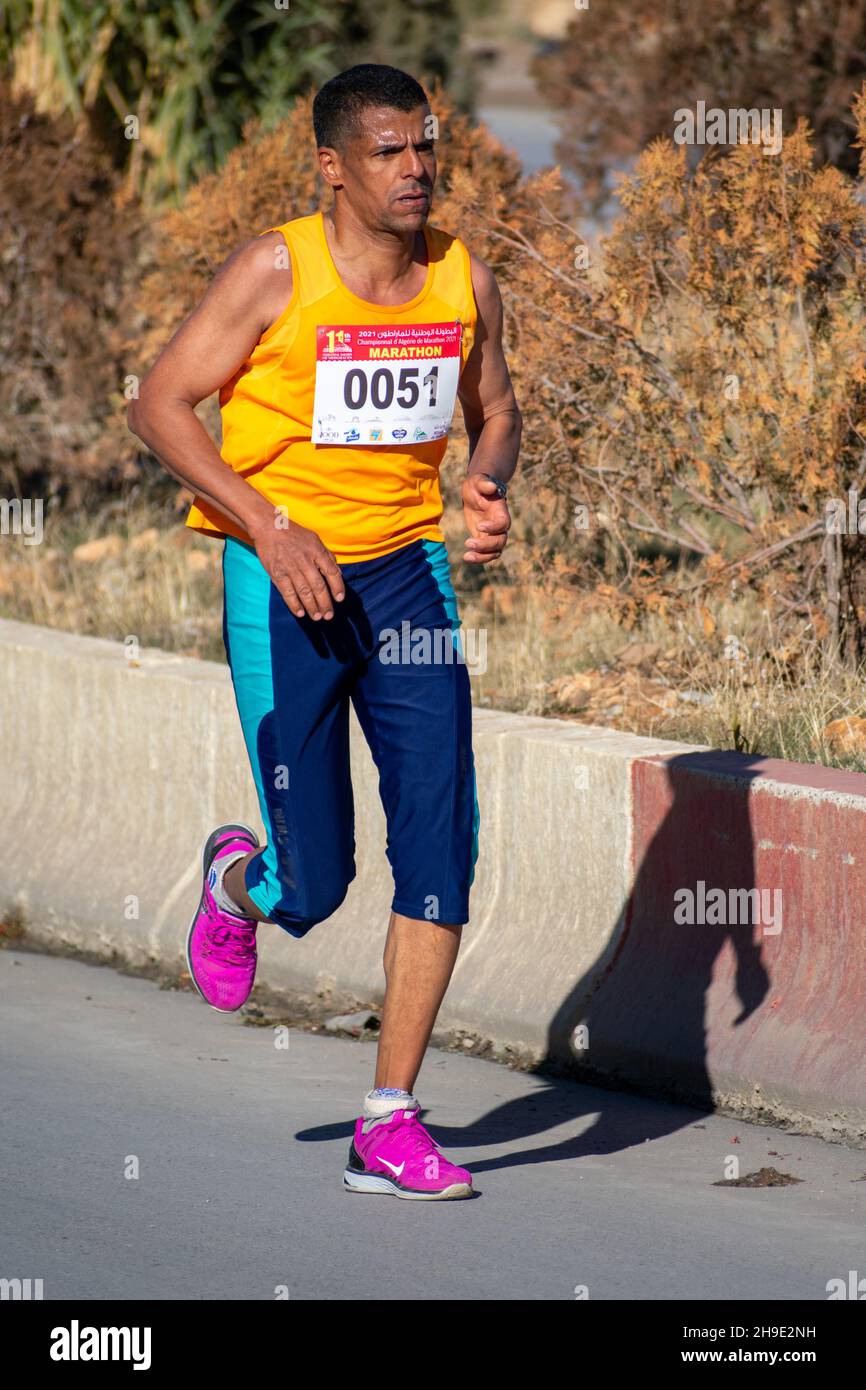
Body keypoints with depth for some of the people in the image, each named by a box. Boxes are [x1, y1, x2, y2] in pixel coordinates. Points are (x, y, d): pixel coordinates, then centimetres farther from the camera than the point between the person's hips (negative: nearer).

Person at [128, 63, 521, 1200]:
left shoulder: (464, 279, 2)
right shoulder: (276, 272, -11)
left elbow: (494, 407, 18)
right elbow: (160, 406, -9)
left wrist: (491, 491, -4)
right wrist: (269, 527, -19)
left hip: (409, 571, 4)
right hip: (283, 584, -4)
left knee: (442, 841, -8)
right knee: (313, 888, -4)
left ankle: (390, 1127, 0)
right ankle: (238, 879, 36)